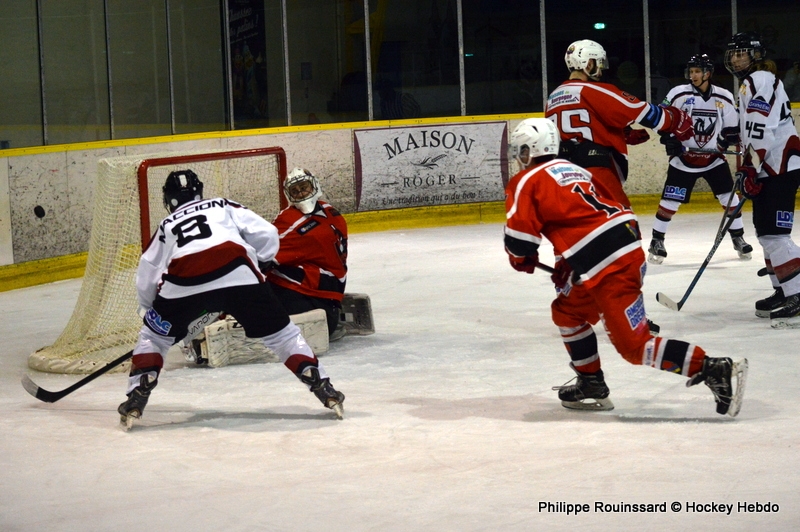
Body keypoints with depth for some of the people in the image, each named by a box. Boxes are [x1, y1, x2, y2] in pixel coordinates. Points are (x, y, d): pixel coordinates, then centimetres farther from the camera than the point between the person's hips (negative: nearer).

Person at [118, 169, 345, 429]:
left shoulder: (167, 225, 32)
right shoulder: (223, 206, 30)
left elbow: (146, 277, 31)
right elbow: (266, 235, 18)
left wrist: (148, 309, 47)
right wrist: (256, 263, 35)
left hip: (183, 282, 0)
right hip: (237, 272, 0)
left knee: (154, 336, 24)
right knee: (279, 332, 13)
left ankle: (137, 397, 11)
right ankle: (322, 386, 6)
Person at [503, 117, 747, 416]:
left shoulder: (527, 182, 2)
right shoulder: (574, 170, 27)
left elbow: (519, 235, -6)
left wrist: (522, 259, 15)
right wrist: (567, 265, 29)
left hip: (608, 267, -9)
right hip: (628, 244, 9)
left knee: (634, 344, -9)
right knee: (567, 311, 24)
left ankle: (714, 370, -19)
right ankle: (592, 385, 27)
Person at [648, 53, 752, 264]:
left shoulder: (724, 98, -2)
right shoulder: (679, 94, -9)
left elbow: (732, 128, 8)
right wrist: (669, 139, -16)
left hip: (713, 158, 2)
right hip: (683, 158, -2)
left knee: (730, 198, -1)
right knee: (669, 201, -5)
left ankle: (738, 238, 15)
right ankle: (657, 241, 7)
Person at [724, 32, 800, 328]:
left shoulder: (760, 81, -11)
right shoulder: (749, 85, 22)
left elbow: (760, 130, -22)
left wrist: (749, 167, -23)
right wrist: (747, 169, 23)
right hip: (770, 167, 11)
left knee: (773, 233, -17)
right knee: (765, 231, 15)